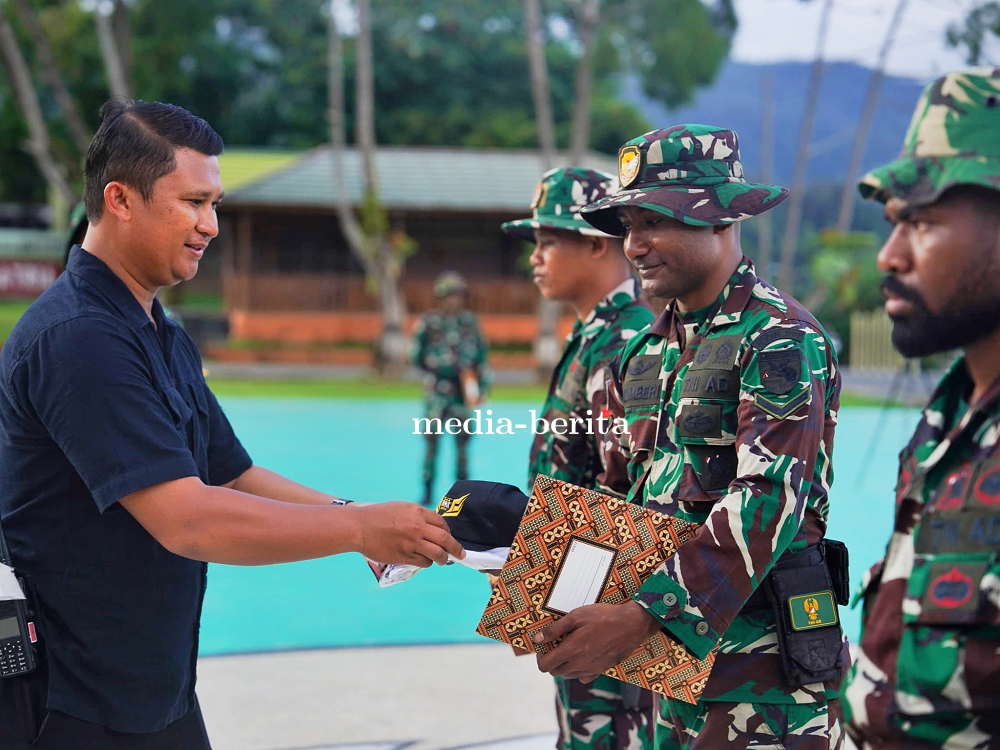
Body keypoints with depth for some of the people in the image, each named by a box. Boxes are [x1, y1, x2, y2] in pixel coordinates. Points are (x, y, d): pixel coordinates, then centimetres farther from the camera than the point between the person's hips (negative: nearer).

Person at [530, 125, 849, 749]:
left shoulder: (780, 338, -14)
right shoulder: (646, 351, 12)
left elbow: (768, 503, -24)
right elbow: (617, 492, 17)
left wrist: (643, 616, -30)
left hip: (760, 653, -7)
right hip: (673, 651, 8)